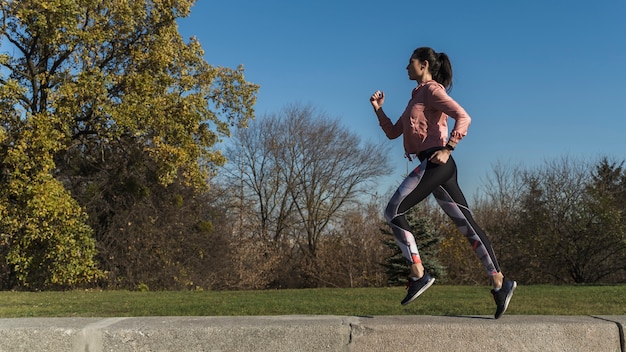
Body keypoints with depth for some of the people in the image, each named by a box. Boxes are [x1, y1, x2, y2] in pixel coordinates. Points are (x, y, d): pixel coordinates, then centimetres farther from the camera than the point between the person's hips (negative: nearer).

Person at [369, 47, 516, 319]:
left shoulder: (433, 90, -1)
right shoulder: (417, 96, 26)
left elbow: (463, 117, -15)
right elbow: (392, 133, 27)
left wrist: (447, 149, -21)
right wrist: (378, 109, 16)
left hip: (435, 162, -9)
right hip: (435, 168, 9)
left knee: (393, 212, -9)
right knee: (466, 224, 4)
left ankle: (418, 274, -10)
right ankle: (500, 283, 4)